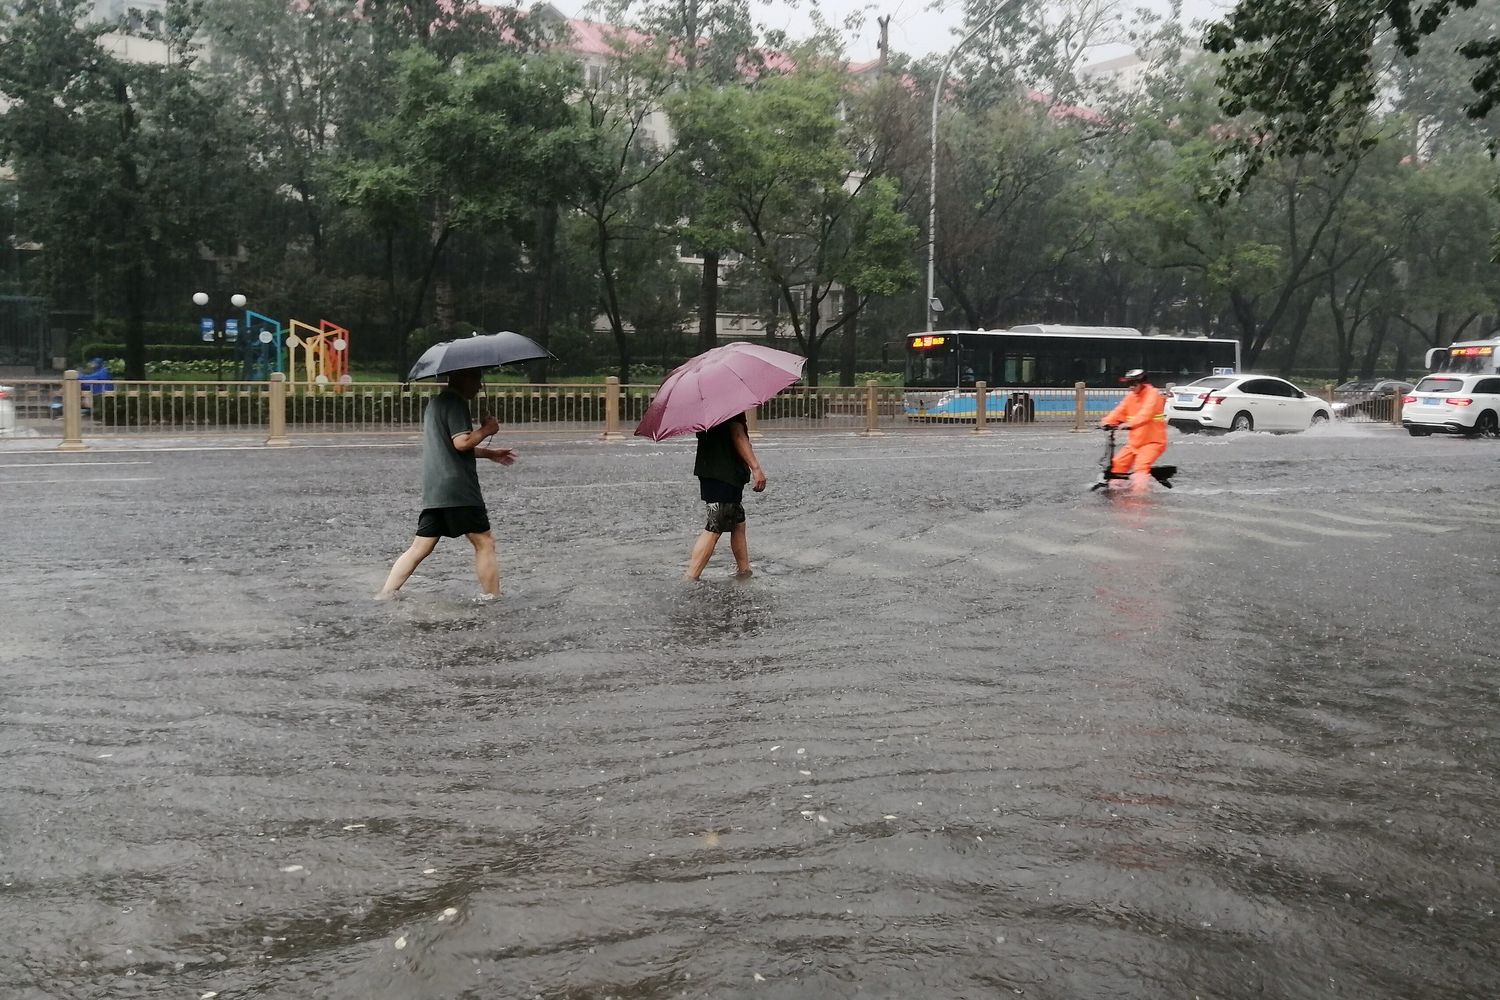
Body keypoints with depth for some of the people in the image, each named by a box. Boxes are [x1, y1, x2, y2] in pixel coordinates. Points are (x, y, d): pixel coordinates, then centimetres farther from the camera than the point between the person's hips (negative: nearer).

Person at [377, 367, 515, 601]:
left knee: (420, 548, 7)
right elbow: (462, 442, -20)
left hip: (433, 492, 9)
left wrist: (490, 454, 30)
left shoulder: (436, 403, 22)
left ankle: (385, 595, 3)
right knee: (484, 542, 2)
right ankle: (491, 598, 6)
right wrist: (486, 429, -4)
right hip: (458, 490, -9)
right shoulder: (456, 402, -9)